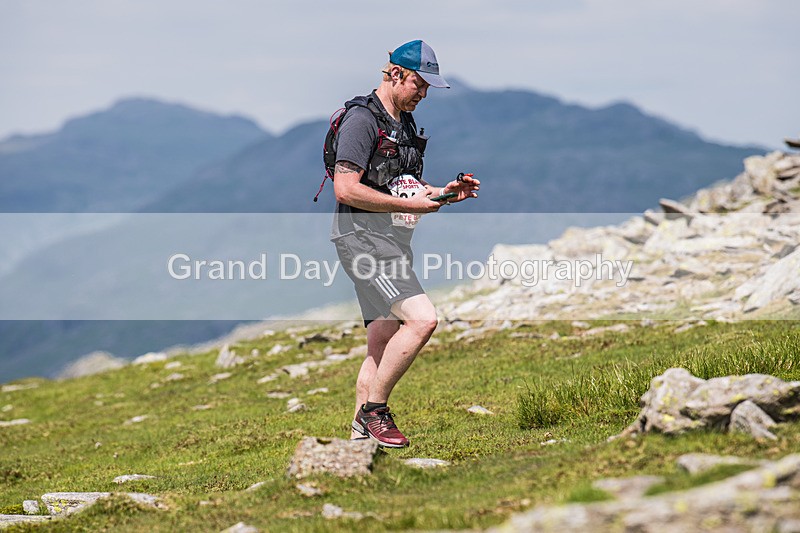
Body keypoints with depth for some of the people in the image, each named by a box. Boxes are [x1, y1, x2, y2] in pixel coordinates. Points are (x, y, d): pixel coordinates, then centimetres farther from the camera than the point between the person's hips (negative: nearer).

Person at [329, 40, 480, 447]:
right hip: (364, 238, -10)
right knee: (422, 319, -21)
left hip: (394, 242, 10)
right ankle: (374, 407, -9)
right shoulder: (363, 118, -12)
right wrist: (410, 205, -20)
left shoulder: (405, 124, 18)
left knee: (383, 344, 10)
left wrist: (443, 193, 8)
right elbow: (346, 189, -20)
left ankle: (360, 433, 17)